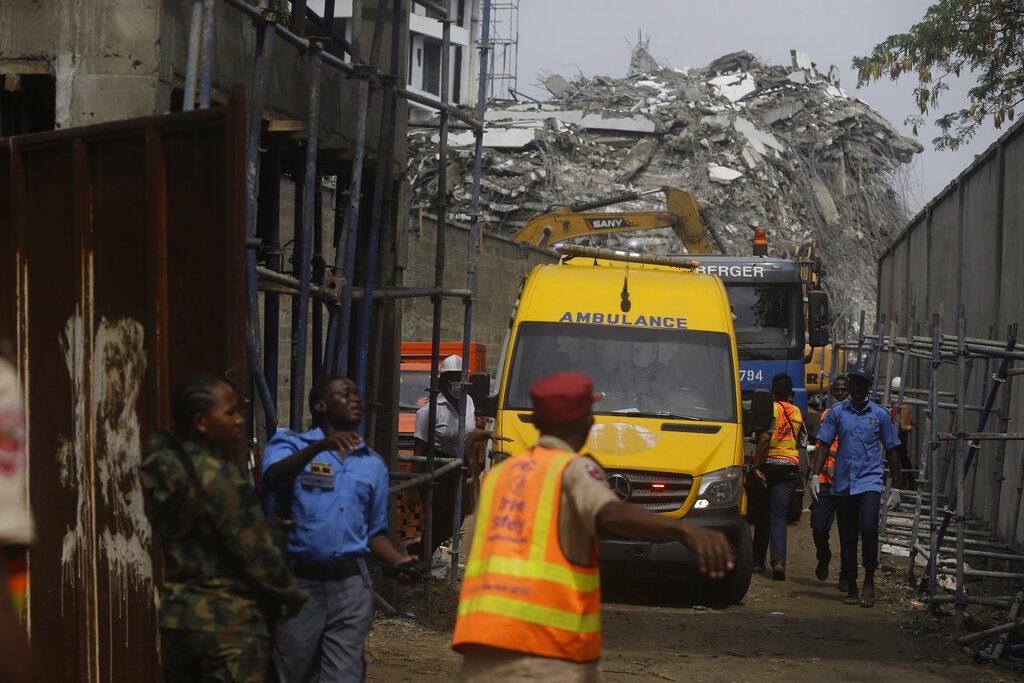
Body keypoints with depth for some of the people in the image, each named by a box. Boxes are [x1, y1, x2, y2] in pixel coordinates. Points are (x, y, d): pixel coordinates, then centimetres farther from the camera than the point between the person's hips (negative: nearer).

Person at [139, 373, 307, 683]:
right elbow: (257, 553, -14)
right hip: (230, 622, -7)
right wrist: (291, 597, 0)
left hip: (175, 615, 7)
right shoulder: (221, 479, -19)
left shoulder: (164, 469, 1)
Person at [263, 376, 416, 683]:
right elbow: (273, 478, -18)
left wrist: (397, 560, -2)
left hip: (350, 587, 2)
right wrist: (319, 447, -32)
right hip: (298, 581, -2)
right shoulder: (290, 444, 4)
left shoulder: (373, 465, 16)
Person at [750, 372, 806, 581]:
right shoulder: (797, 413, 11)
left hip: (769, 464, -3)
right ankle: (778, 560, -21)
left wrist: (757, 465, -15)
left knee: (762, 515, 10)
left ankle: (758, 560, 15)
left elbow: (765, 438, -16)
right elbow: (803, 444, 13)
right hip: (790, 467, 3)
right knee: (779, 516, -2)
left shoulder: (770, 409, -4)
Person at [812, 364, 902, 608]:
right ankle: (851, 587, 15)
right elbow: (823, 444, 6)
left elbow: (891, 451, 11)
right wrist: (815, 475, -6)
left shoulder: (880, 414, 7)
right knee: (847, 537, 5)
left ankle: (869, 582, -8)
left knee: (868, 528, -20)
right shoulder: (837, 412, 8)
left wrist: (896, 487, 8)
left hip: (870, 481, -2)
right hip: (842, 484, 2)